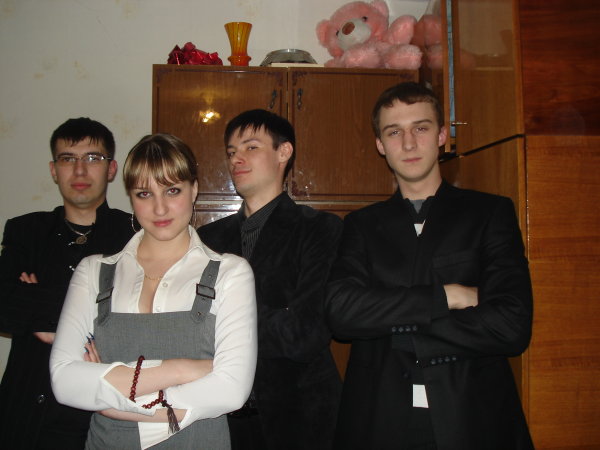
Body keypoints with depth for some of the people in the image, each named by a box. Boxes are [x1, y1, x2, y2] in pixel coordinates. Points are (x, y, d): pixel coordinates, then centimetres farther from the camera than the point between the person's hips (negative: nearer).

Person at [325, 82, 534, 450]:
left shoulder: (491, 212, 2)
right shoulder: (362, 225, 7)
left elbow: (513, 326, -10)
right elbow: (340, 309, -10)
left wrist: (391, 323, -8)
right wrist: (445, 295, -13)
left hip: (474, 420, -1)